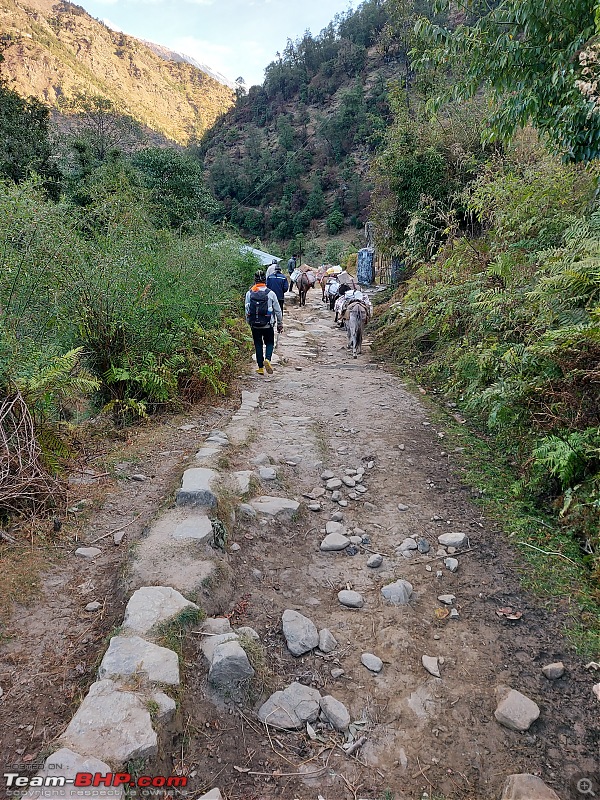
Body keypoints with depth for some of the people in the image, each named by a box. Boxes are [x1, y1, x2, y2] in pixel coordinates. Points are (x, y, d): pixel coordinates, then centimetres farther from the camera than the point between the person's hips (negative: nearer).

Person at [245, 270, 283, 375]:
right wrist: (280, 324, 11)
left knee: (258, 345, 13)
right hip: (268, 325, -2)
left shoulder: (249, 293, -2)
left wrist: (249, 323, 16)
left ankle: (260, 367, 15)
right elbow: (278, 310, -1)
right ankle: (267, 359, -13)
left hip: (255, 325, 2)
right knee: (269, 343, 13)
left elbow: (247, 311, 4)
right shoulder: (271, 293, -7)